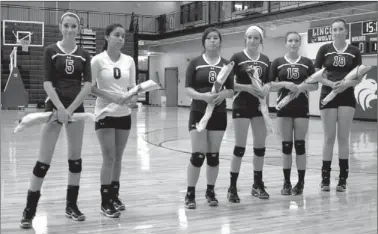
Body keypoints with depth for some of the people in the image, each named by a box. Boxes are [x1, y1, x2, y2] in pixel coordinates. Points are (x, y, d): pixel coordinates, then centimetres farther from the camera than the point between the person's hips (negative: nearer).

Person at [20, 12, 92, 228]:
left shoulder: (84, 55, 5)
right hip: (55, 107, -3)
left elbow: (88, 84, -3)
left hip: (76, 108, 3)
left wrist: (71, 108, -14)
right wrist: (60, 108, -19)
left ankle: (72, 205, 20)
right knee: (44, 160, -4)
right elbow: (47, 83, -8)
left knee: (75, 158, 8)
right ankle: (29, 210, 4)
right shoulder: (51, 51, -1)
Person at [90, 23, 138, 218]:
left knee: (118, 157, 11)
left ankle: (114, 196, 24)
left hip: (124, 114, 4)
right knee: (108, 158, -5)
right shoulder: (98, 60, -7)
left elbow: (132, 87, 9)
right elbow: (91, 87, -6)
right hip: (105, 114, -4)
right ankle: (105, 202, 5)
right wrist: (111, 97, -20)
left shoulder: (129, 61, 5)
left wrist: (133, 97, -13)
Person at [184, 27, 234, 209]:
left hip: (219, 114, 3)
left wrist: (223, 94, -16)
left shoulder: (226, 64, 7)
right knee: (197, 155, -7)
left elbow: (232, 91, 7)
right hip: (198, 113, -2)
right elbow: (188, 89, -5)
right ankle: (190, 193, 6)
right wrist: (203, 95, -23)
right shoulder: (195, 63, 0)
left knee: (213, 155, 7)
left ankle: (210, 191, 22)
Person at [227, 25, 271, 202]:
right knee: (240, 147, -6)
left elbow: (268, 82, 16)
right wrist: (246, 87, -19)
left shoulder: (265, 60, 10)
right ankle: (232, 187, 3)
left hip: (259, 106, 5)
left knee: (260, 146, 7)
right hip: (242, 105, -5)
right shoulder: (237, 57, -4)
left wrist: (266, 89, -6)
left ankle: (258, 184, 21)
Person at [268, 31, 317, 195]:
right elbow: (269, 85, 1)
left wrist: (302, 86, -14)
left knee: (300, 144, 1)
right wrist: (284, 84, -15)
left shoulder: (307, 62, 6)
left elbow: (315, 85, 4)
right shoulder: (278, 62, 5)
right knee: (286, 145, 3)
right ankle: (286, 182, 12)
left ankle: (301, 182, 9)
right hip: (284, 107, 0)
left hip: (301, 107, 0)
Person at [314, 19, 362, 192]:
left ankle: (343, 178, 11)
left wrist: (346, 84, -17)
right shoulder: (324, 49, 2)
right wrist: (331, 83, -15)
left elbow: (358, 78, 2)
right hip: (328, 96, 0)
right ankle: (325, 178, 10)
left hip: (347, 97, 0)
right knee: (329, 138, 2)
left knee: (343, 138, 3)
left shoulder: (354, 52, 3)